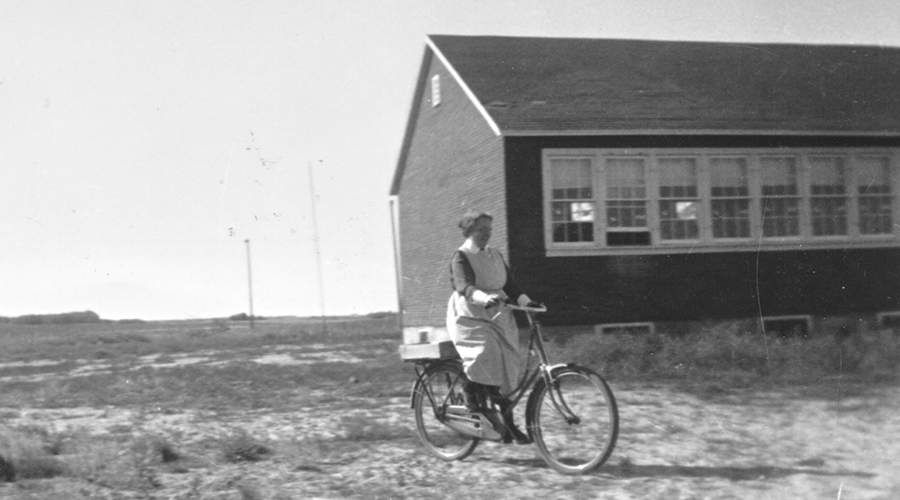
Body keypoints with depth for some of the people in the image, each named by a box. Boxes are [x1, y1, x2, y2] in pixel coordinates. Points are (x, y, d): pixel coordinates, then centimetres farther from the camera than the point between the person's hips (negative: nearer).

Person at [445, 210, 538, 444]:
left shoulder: (495, 255, 15)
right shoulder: (460, 257, -6)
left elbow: (509, 284, 10)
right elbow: (465, 287, -23)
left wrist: (527, 301, -8)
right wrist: (486, 298, -42)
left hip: (497, 317, 6)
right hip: (470, 318, -6)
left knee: (507, 366, -3)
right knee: (486, 355, -31)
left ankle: (507, 423, 6)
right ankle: (471, 390, -2)